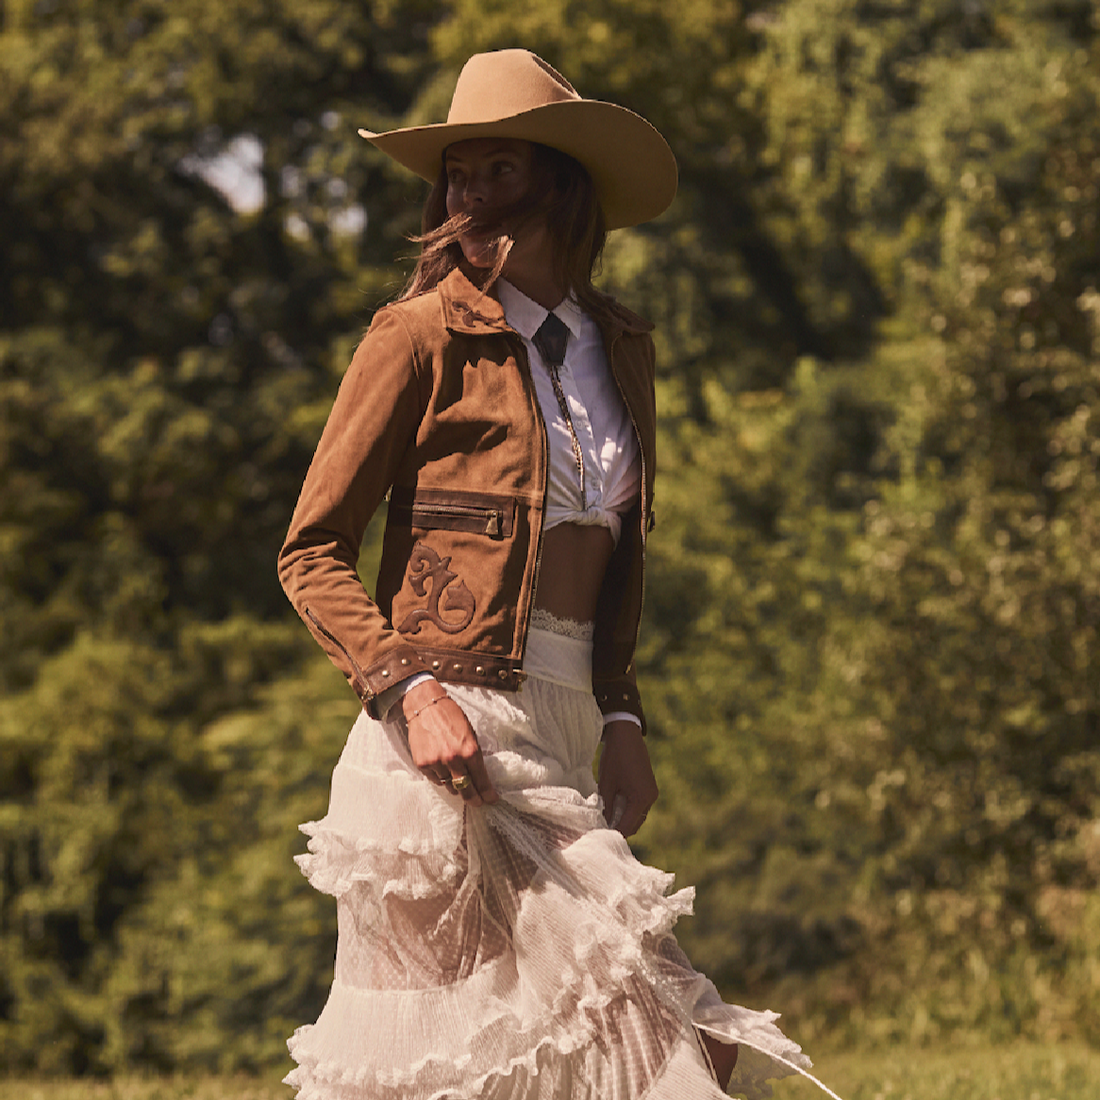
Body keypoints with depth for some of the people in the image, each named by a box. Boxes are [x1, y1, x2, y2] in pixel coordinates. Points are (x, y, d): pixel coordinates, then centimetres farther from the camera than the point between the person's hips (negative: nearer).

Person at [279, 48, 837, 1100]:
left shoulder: (620, 346, 14)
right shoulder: (422, 338, -4)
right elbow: (312, 552, -2)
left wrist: (620, 718, 11)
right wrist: (411, 691, -16)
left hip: (559, 737, 6)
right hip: (449, 735, -6)